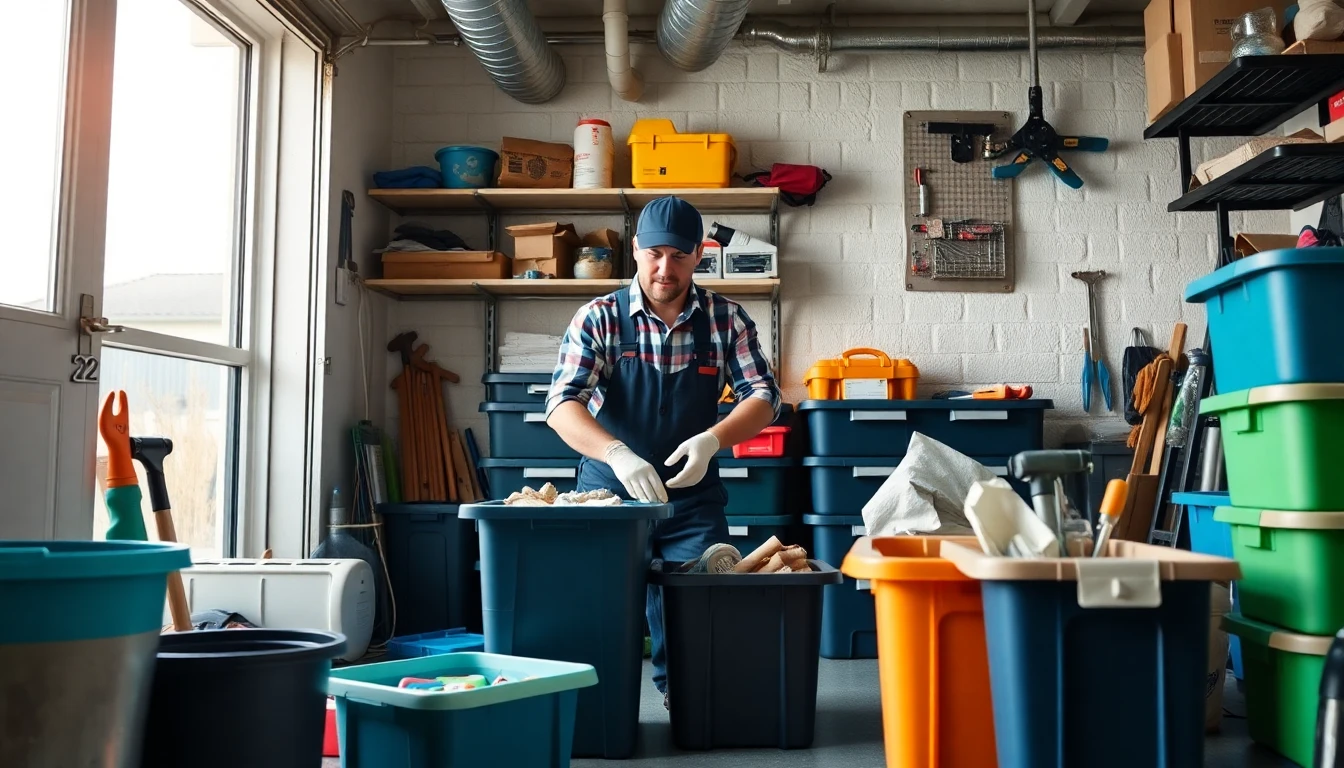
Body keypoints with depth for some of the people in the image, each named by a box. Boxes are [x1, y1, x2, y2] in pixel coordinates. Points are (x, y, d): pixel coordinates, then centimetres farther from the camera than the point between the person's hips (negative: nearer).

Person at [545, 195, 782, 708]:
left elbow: (763, 397, -4)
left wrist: (711, 440, -26)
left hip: (693, 495, 1)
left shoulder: (726, 319, 0)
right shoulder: (599, 318, -6)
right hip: (609, 491, -1)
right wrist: (617, 453, -36)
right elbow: (562, 403, -16)